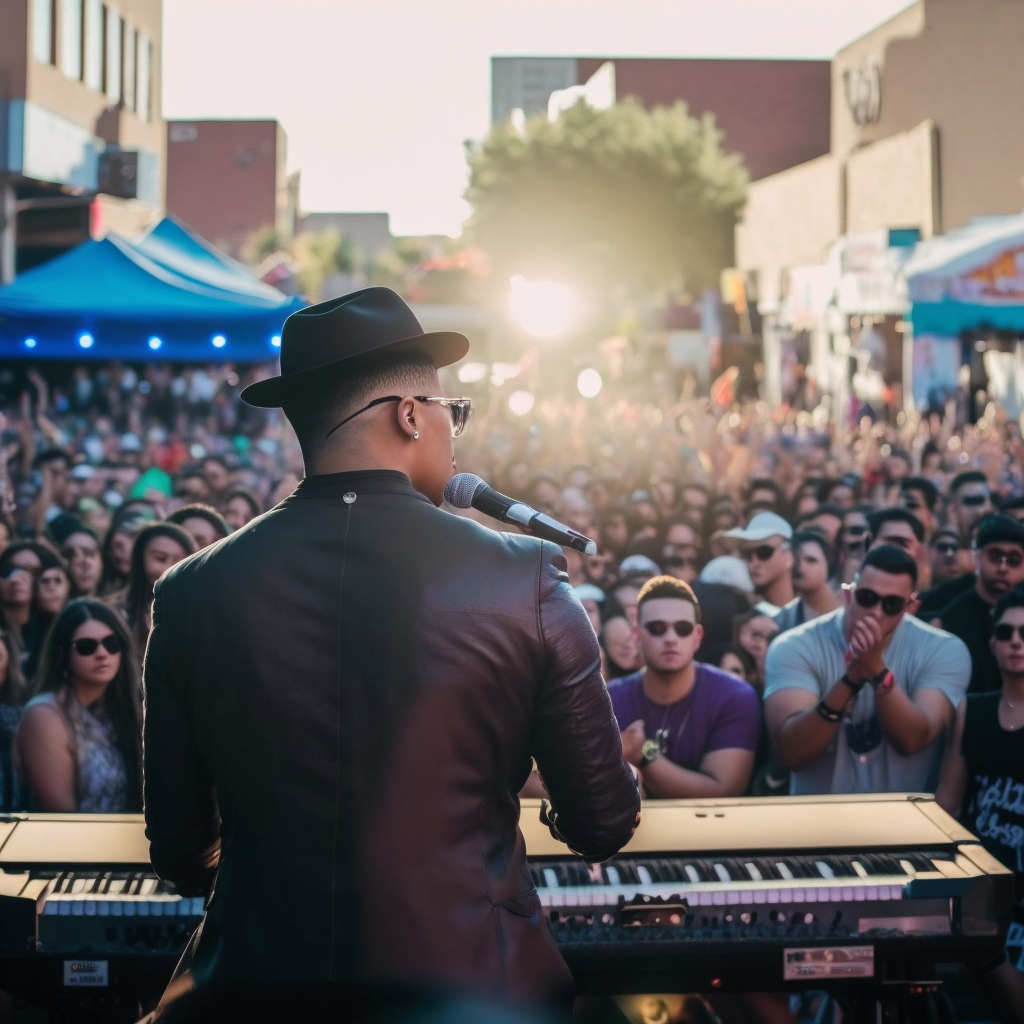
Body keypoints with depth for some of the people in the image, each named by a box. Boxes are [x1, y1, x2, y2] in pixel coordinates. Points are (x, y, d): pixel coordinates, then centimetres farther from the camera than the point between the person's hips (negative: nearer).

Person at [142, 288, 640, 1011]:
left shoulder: (191, 593, -6)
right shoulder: (527, 579, -13)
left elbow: (181, 859, 2)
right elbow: (605, 828, -4)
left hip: (257, 976, 2)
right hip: (471, 977, -1)